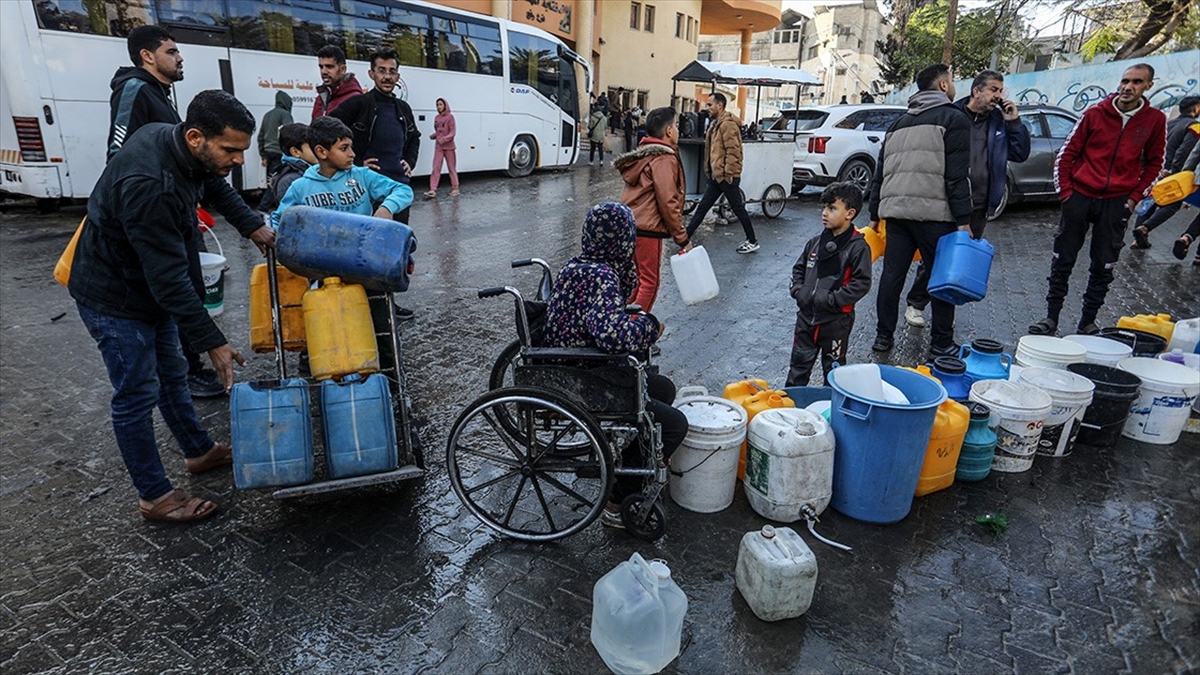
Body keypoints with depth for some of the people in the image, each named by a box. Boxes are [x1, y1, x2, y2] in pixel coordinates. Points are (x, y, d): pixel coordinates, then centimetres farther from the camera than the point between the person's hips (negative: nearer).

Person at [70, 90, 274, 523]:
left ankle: (199, 451, 37)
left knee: (172, 375, 20)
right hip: (115, 298, -9)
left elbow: (214, 185, 15)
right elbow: (169, 277, -34)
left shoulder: (172, 142, -9)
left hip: (150, 286, 9)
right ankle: (154, 496, 15)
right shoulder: (149, 185, -36)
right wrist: (212, 343, -31)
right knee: (137, 395, 1)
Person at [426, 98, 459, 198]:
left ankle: (455, 188, 15)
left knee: (451, 168, 5)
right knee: (436, 168, -2)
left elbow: (452, 132, -11)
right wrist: (433, 136, -3)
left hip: (449, 146, -4)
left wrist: (444, 139, -23)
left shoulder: (450, 117, -5)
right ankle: (433, 190, -5)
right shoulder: (437, 118, 10)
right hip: (438, 147, 5)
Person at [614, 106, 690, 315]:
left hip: (630, 225, 9)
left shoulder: (644, 154, 16)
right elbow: (668, 203, -18)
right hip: (647, 229, -9)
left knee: (638, 278, 19)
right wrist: (682, 239, -13)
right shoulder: (665, 159, -13)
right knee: (649, 282, 1)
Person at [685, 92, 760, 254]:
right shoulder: (715, 123, 16)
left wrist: (728, 173, -20)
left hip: (726, 176, -9)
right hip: (716, 176, 9)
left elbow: (733, 151, -21)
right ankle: (685, 237, 15)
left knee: (738, 209, 1)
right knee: (702, 207, 10)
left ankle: (752, 241, 12)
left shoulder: (727, 124, -15)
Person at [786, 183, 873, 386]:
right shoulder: (816, 242, 3)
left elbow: (862, 283, -17)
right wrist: (798, 291, -2)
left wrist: (831, 299, -21)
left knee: (833, 366, 14)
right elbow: (799, 268, 14)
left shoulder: (858, 247, -13)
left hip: (836, 320, -5)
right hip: (806, 314, 5)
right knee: (800, 361, 16)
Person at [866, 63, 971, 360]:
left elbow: (879, 174, 20)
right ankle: (941, 345, 8)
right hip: (934, 213, -6)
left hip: (894, 210, 6)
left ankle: (883, 336, 14)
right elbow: (956, 176, -9)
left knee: (892, 273, 9)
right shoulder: (953, 119, 0)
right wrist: (964, 221, -9)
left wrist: (875, 216, 23)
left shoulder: (899, 124, 21)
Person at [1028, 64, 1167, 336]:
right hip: (1080, 196, -1)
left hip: (1117, 203, 1)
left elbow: (1154, 164, 12)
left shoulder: (1155, 120, 3)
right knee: (1062, 261, 2)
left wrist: (1134, 198, 2)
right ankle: (1051, 318, 10)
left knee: (1103, 267, 5)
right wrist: (1065, 191, -3)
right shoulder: (1095, 114, 0)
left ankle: (1088, 322, 16)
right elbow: (1067, 153, 3)